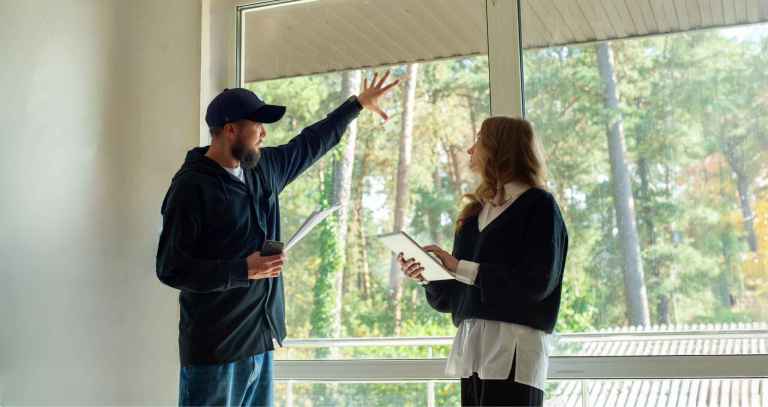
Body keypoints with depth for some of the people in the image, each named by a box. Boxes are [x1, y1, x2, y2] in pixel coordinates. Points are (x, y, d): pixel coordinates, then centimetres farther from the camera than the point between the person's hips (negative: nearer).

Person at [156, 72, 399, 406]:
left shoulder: (264, 168, 9)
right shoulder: (191, 187, -13)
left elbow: (309, 145, 26)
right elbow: (170, 268, -15)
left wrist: (359, 103, 31)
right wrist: (244, 270, -20)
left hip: (261, 339, 7)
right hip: (215, 344, -7)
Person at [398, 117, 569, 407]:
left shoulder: (538, 205, 0)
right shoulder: (476, 212, 19)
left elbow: (536, 282, -15)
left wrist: (461, 268, -13)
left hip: (513, 352, -6)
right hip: (471, 350, 6)